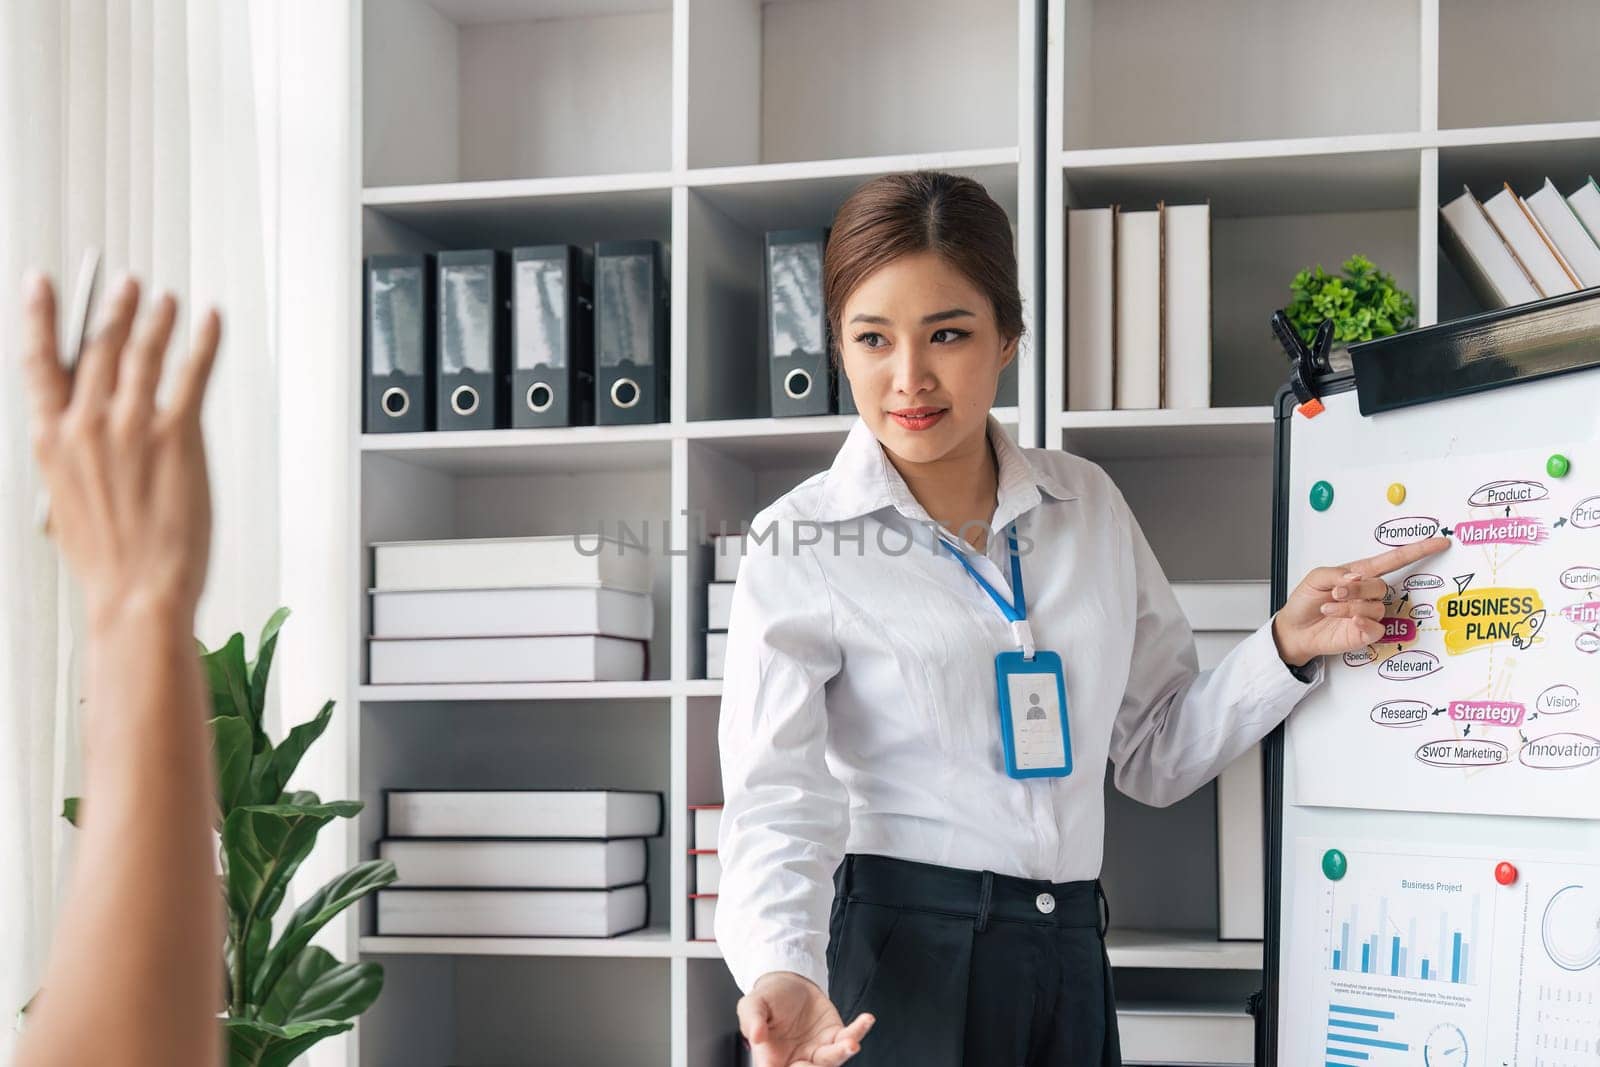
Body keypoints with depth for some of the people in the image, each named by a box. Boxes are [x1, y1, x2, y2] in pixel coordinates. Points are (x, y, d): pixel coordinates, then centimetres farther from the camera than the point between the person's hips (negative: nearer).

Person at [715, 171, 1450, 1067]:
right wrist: (783, 974, -32)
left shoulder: (1088, 506, 6)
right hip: (899, 959, -4)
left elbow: (1157, 753, 11)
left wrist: (1287, 650, -3)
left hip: (1071, 957, 4)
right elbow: (777, 795, -15)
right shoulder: (799, 545, -7)